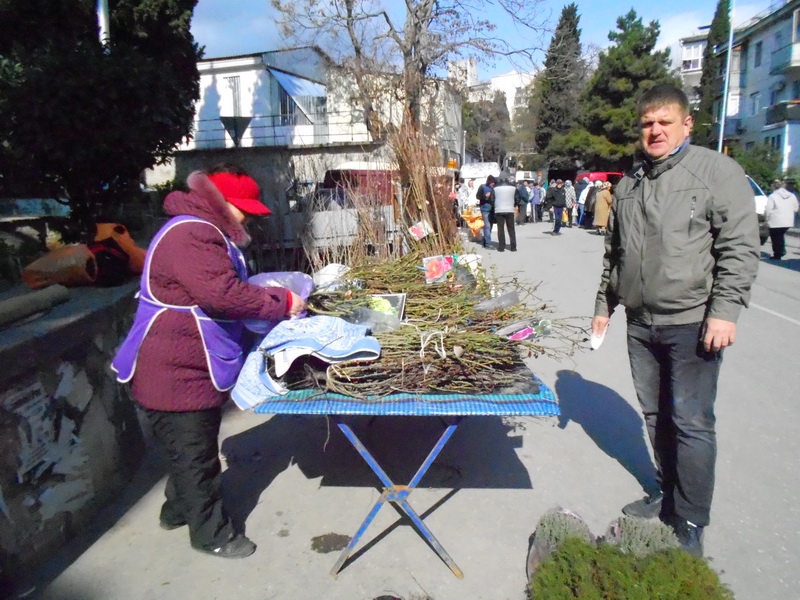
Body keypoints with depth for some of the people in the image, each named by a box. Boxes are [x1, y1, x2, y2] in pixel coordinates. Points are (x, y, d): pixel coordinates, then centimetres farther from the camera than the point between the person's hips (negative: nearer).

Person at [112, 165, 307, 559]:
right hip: (176, 373, -11)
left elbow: (232, 286, 21)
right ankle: (210, 533, 22)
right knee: (194, 455, 5)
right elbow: (223, 293, -34)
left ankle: (179, 509, 45)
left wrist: (278, 299, 7)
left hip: (194, 366, 11)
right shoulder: (191, 235, -23)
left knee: (194, 449, 25)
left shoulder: (206, 233, 15)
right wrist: (282, 302, -24)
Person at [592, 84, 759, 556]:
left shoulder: (717, 171, -4)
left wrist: (724, 311, -17)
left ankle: (691, 523, 15)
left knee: (692, 423, -1)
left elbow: (740, 248, -10)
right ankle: (668, 495, 32)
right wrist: (605, 305, 19)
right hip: (641, 323, 6)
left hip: (693, 323, -6)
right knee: (656, 415, 15)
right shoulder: (629, 185, 15)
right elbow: (615, 254, 20)